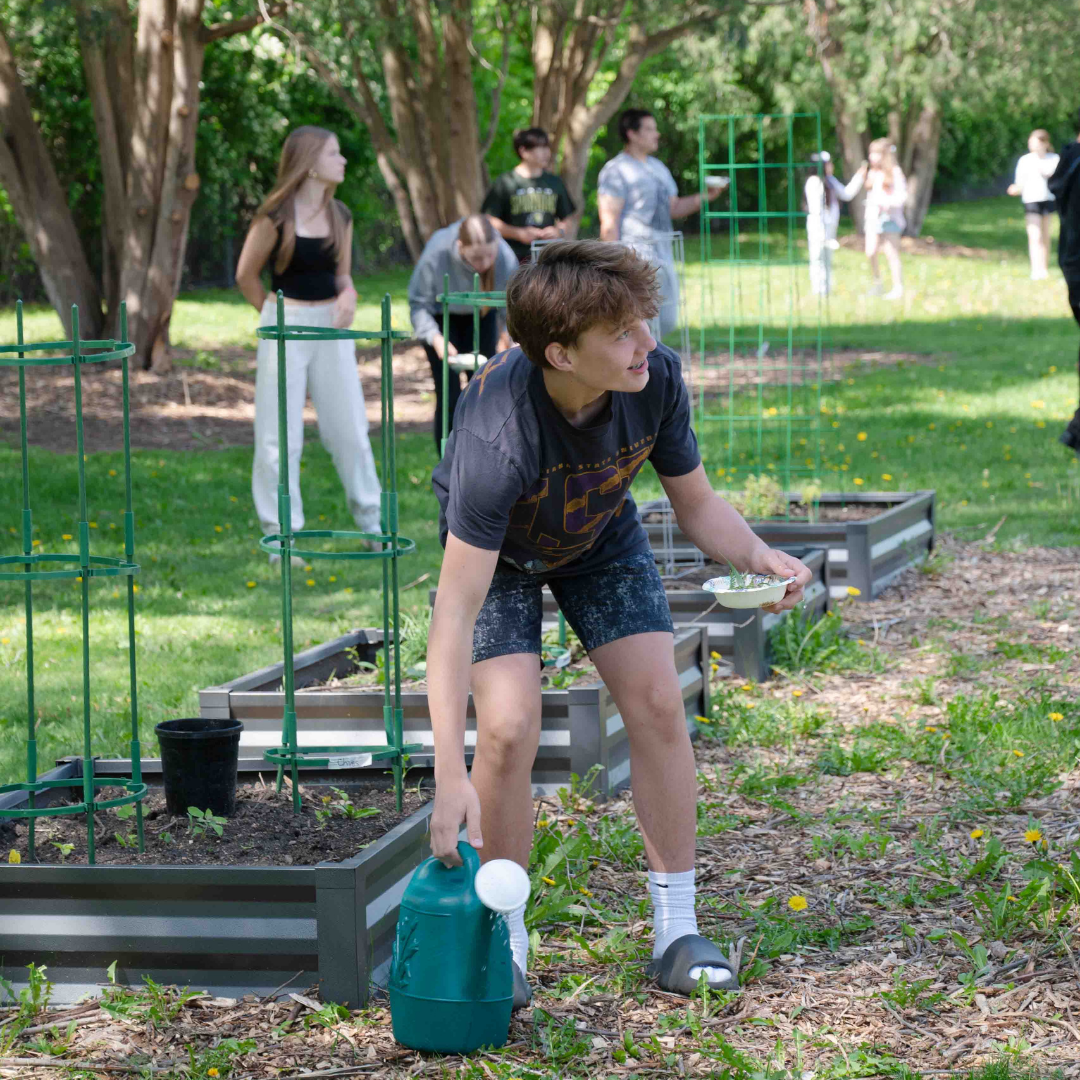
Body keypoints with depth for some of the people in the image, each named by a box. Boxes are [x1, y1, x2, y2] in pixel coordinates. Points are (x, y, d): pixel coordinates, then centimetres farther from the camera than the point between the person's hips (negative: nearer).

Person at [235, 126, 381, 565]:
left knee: (349, 427, 8)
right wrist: (276, 315, 7)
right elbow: (246, 275, 0)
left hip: (331, 325, 5)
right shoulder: (275, 216, -10)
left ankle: (370, 523, 21)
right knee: (280, 434, 0)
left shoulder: (340, 216, 6)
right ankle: (280, 535, 8)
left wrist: (347, 294, -6)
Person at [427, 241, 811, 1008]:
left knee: (658, 703, -8)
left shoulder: (655, 379, -30)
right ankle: (505, 943, 1)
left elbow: (697, 504, -11)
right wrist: (450, 777, -49)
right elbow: (454, 615, -44)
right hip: (499, 550, -4)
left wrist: (759, 555, -34)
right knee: (509, 729, -18)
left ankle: (678, 932, 2)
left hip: (602, 541, 4)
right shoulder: (499, 432, -43)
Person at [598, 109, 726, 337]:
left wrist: (706, 197, 8)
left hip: (663, 256, 9)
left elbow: (673, 208, 24)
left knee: (667, 321, 9)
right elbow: (609, 224, -12)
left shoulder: (658, 168, 20)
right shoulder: (616, 171, -8)